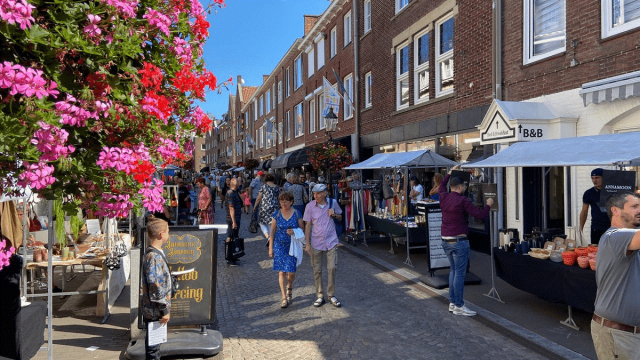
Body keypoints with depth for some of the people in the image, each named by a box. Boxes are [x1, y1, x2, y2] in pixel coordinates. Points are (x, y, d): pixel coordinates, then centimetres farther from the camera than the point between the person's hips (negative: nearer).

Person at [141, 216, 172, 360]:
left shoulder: (154, 253, 8)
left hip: (153, 310, 9)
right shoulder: (154, 256, -22)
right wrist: (164, 310, -18)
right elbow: (156, 287, -24)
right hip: (155, 311, -9)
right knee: (153, 343, 4)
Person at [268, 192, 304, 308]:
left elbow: (302, 229, 5)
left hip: (292, 246, 0)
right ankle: (284, 297, 6)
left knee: (291, 271, -1)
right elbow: (272, 231, 6)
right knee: (281, 271, -2)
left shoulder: (297, 214, -1)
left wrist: (294, 232, -16)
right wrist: (270, 248, 4)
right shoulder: (276, 214, 1)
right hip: (279, 246, 1)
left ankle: (289, 287, 33)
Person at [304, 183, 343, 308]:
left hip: (331, 242, 0)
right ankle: (319, 296, 20)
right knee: (317, 270, 7)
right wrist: (307, 244, -4)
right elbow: (308, 225, -2)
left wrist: (334, 215, -11)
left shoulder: (333, 203, -3)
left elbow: (340, 218, 12)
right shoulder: (310, 206, -6)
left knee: (332, 268, 0)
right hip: (316, 243, 0)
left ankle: (331, 295, 15)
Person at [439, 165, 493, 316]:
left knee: (453, 270, 17)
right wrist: (489, 205, 3)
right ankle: (459, 306, 3)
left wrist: (450, 172, 37)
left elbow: (442, 186, 28)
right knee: (460, 273, -1)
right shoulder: (463, 200, -15)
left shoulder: (444, 197, 5)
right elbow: (479, 214, -15)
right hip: (459, 241, -8)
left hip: (445, 240, 8)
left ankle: (452, 302, 22)